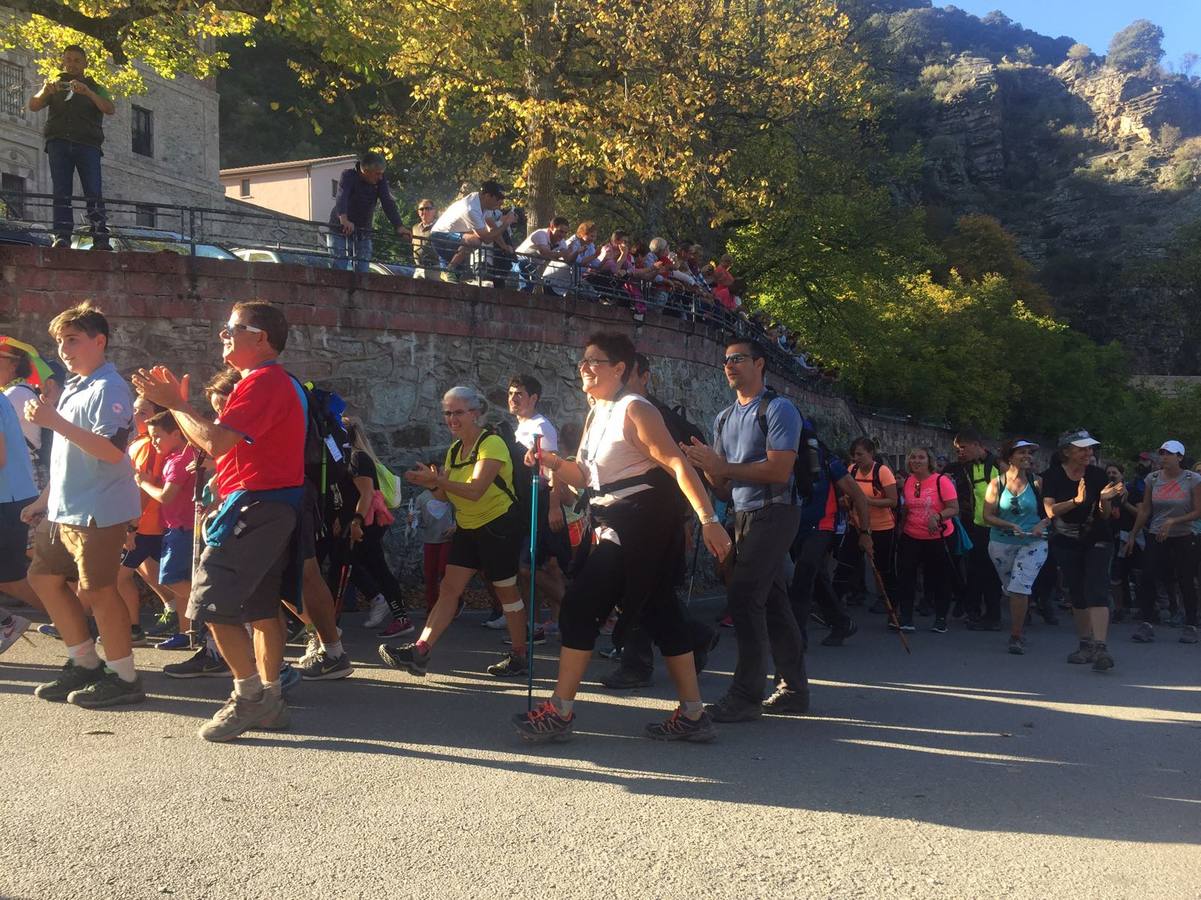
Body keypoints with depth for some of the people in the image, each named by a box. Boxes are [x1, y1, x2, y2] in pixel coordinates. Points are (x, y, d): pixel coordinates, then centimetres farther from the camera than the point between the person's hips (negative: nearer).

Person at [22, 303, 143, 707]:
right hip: (63, 510, 10)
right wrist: (45, 499, 22)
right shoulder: (73, 388, 15)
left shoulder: (109, 388, -14)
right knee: (43, 577, 16)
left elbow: (112, 450, -26)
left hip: (98, 511, -10)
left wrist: (55, 422, -28)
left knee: (97, 591, -5)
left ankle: (123, 677, 8)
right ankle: (84, 663, 26)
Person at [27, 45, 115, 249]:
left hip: (87, 143, -2)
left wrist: (87, 92, -18)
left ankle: (101, 238, -18)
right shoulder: (55, 85, 22)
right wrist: (45, 91, -12)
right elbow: (33, 106, 8)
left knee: (94, 192, -13)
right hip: (59, 142, 2)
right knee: (61, 192, -7)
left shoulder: (95, 87, 18)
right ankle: (62, 237, -12)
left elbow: (110, 109, -3)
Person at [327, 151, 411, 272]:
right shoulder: (348, 176, -16)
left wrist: (399, 226, -28)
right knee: (339, 271, -9)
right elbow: (341, 197, -33)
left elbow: (388, 203, -13)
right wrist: (344, 219, -53)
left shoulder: (380, 180, -4)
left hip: (364, 234, 4)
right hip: (340, 232, -4)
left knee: (363, 271, 1)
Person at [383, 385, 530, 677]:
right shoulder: (454, 449, 10)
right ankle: (419, 652, -6)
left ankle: (520, 657, 16)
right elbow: (447, 495, 7)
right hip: (468, 529, 8)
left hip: (500, 525, -8)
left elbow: (475, 490, -27)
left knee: (505, 590, 3)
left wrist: (436, 479, -32)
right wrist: (432, 484, -14)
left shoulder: (491, 444, -16)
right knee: (448, 588, -1)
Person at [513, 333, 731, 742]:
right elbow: (585, 477, 18)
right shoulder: (595, 416, 15)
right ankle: (692, 715, 17)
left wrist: (708, 520, -25)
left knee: (581, 605, -7)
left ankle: (560, 711, 3)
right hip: (612, 524, 9)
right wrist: (554, 462, -2)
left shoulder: (634, 410, -13)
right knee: (659, 611, 10)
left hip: (639, 524, -9)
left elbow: (678, 464, -19)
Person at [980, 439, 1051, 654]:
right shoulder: (997, 484, 1)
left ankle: (1016, 637, -8)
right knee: (1009, 589, 13)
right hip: (1002, 543, 2)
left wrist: (1042, 524, -17)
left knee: (1020, 587, -15)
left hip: (1033, 542, -2)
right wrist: (1011, 526, -16)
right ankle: (1017, 632, 35)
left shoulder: (1037, 482, 0)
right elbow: (988, 515, -3)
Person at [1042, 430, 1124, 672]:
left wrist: (1104, 500, -24)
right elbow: (1050, 510, -18)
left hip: (1096, 542, -1)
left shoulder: (1098, 474, -6)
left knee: (1097, 592, -14)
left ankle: (1100, 647, -22)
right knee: (1077, 596, 8)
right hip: (1066, 544, 1)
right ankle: (1086, 644, 20)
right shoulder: (1053, 476, -8)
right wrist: (1077, 501, -33)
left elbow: (1105, 516, -3)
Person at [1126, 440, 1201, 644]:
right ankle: (1147, 623, -4)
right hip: (1156, 537, 2)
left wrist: (1173, 521, -19)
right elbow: (1144, 511, 8)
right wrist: (1132, 535, 7)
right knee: (1147, 578, -10)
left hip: (1184, 538, -2)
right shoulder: (1152, 479, 3)